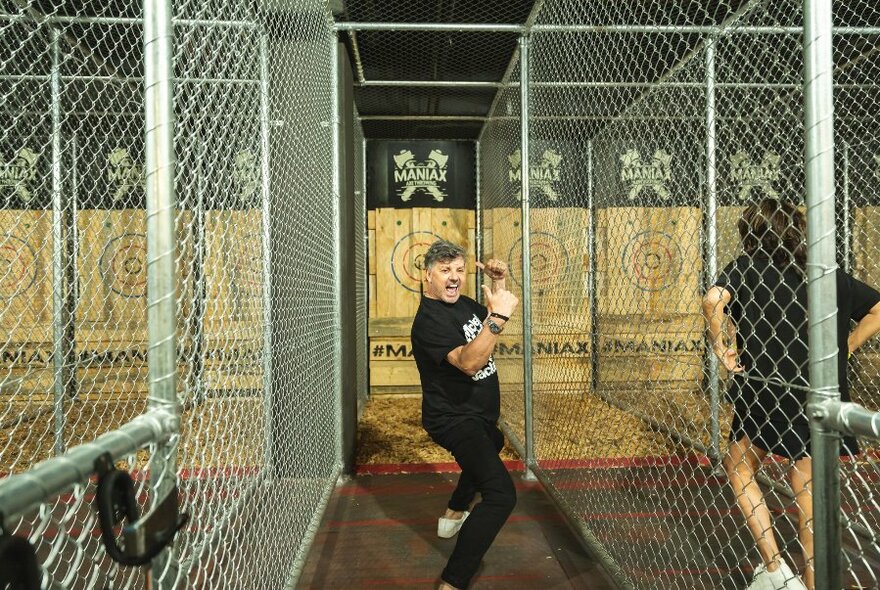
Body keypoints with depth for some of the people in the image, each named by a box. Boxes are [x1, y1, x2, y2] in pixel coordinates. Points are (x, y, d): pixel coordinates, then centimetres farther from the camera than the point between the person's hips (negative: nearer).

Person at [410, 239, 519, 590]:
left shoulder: (463, 303, 4)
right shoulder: (429, 319, -24)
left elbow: (490, 320, 19)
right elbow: (469, 362, -36)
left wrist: (499, 284, 2)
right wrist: (498, 317, -44)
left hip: (480, 416, 10)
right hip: (454, 420, -10)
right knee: (501, 495, -24)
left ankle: (453, 515, 56)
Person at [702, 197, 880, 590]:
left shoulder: (749, 265, -1)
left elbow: (714, 299, -19)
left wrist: (723, 350, -8)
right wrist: (843, 348, 15)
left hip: (767, 391, -3)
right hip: (819, 396, 4)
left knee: (738, 465, 18)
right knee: (808, 492, 13)